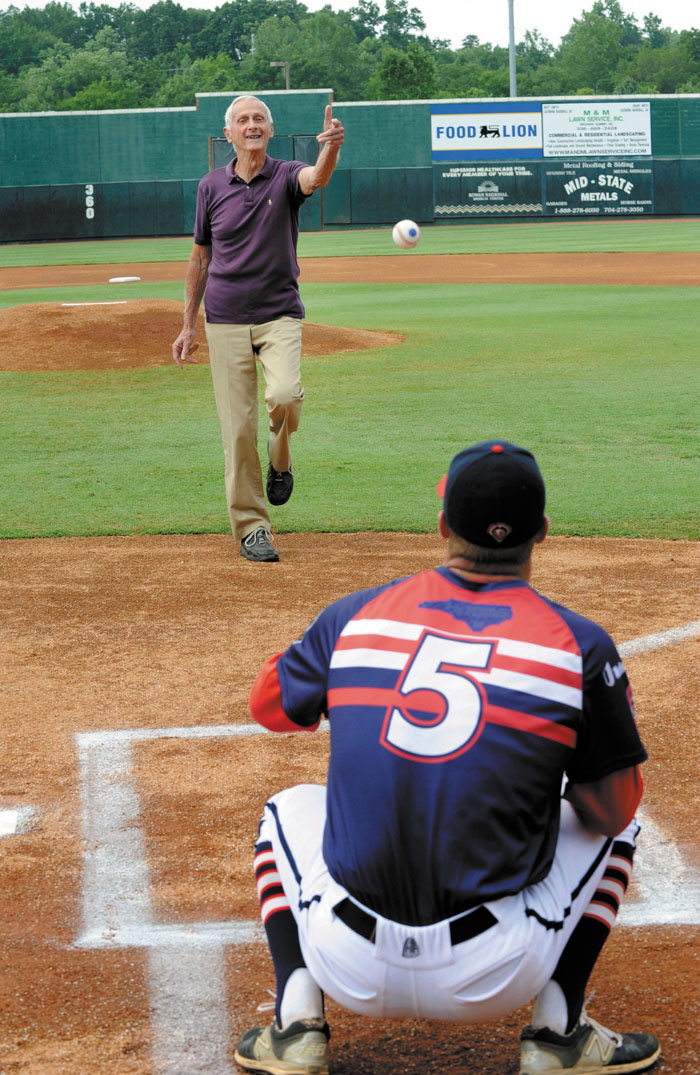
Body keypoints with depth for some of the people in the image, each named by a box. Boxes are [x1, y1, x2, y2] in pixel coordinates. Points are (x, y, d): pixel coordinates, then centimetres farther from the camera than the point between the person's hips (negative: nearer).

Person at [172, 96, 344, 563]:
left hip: (280, 315, -2)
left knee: (284, 395, -27)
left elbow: (318, 178, -26)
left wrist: (332, 147, -49)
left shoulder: (287, 176, -1)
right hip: (226, 321, 2)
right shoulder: (212, 186, 5)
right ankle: (252, 527, 8)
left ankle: (280, 458, 6)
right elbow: (200, 258, 13)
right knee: (238, 427, -2)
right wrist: (188, 326, 10)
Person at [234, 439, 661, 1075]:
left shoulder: (357, 615, 3)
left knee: (290, 810, 32)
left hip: (355, 972, 2)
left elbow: (268, 707, 20)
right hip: (492, 983, -1)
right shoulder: (578, 644, -5)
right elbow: (610, 811, 1)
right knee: (608, 825, 24)